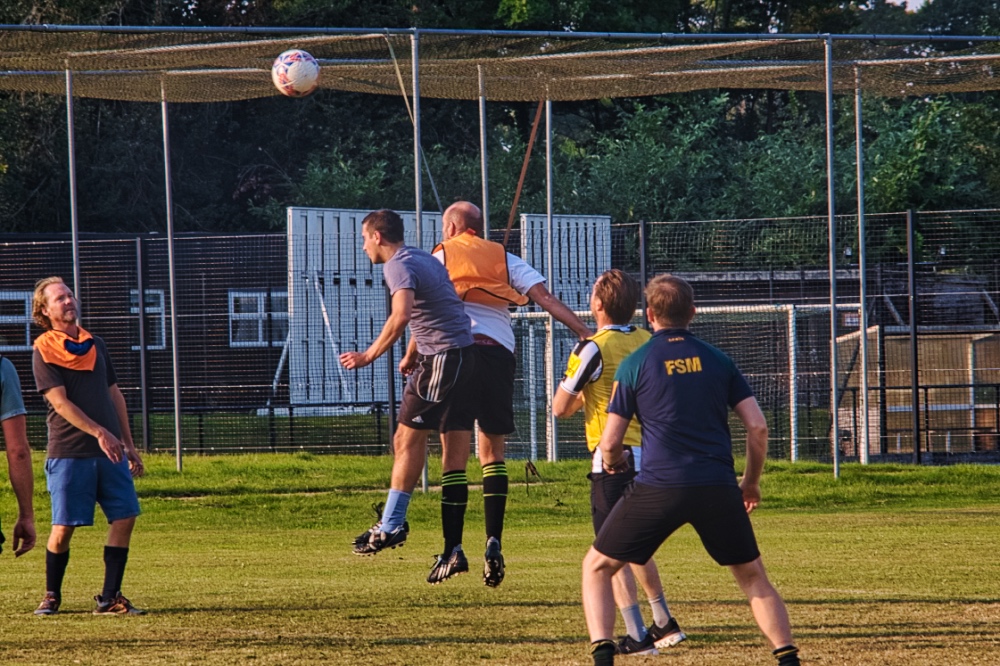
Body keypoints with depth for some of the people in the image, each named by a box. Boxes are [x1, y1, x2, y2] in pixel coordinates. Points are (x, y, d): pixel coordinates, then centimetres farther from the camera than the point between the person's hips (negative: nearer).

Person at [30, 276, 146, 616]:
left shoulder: (95, 345, 16)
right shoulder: (44, 352, -4)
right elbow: (60, 402, -13)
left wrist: (128, 445, 17)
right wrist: (99, 432, -23)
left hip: (110, 451, 5)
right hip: (68, 453, -5)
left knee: (124, 517, -3)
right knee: (64, 527, -4)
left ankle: (110, 598, 4)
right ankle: (51, 597, 14)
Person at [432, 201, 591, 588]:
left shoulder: (440, 258, 12)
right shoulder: (505, 260, 19)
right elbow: (545, 298, 7)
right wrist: (585, 332, 3)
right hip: (498, 351, 2)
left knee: (454, 454, 1)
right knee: (493, 452, 11)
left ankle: (453, 549, -4)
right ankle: (493, 541, -6)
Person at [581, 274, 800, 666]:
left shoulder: (634, 365, 4)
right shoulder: (718, 360, 11)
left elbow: (610, 443, 4)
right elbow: (757, 427, 6)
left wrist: (613, 463, 28)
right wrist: (751, 482, 21)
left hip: (659, 487, -2)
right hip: (718, 487, 2)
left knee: (597, 568, 13)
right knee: (752, 577, 19)